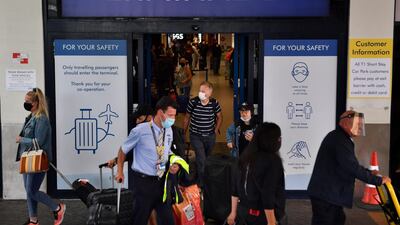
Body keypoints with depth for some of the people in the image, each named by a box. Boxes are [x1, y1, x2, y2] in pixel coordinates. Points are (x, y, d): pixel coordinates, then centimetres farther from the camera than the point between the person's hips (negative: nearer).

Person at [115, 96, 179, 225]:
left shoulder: (169, 131, 1)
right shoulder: (141, 130, -16)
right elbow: (123, 150, 0)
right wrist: (120, 171, 7)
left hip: (161, 180, 5)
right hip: (144, 181, -5)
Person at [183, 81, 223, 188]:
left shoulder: (214, 103, -9)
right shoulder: (193, 102, -13)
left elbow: (219, 117, 8)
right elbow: (187, 118, 0)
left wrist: (216, 130, 3)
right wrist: (183, 133, 3)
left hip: (210, 137, 2)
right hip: (195, 136, -2)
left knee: (207, 158, 16)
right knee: (201, 158, -14)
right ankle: (202, 182, 0)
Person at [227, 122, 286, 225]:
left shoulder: (246, 156, 2)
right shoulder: (272, 161, -19)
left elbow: (236, 186, 7)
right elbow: (268, 195, -24)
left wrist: (233, 212, 14)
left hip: (244, 212, 7)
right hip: (263, 216, -7)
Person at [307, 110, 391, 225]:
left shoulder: (339, 138, 16)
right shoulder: (339, 139, -19)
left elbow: (350, 165, 23)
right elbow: (352, 167, -25)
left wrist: (370, 173, 14)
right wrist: (378, 180, -18)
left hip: (328, 193, 11)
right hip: (324, 193, -11)